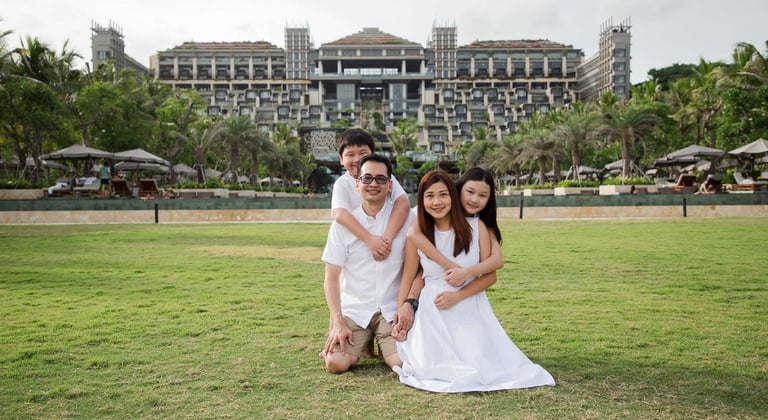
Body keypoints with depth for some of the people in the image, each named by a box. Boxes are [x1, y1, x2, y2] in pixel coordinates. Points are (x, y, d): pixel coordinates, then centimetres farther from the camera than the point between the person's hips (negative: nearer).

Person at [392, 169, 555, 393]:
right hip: (432, 312, 0)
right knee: (433, 368, -16)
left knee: (482, 365, -14)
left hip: (472, 310, 1)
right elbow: (408, 278, 4)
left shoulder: (476, 227, -5)